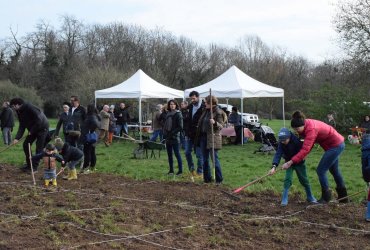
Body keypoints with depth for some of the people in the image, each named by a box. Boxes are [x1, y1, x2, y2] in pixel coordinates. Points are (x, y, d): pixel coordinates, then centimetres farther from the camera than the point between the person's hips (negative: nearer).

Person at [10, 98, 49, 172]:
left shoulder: (29, 107, -25)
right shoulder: (19, 112, 2)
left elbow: (39, 119, -27)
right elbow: (22, 126, -1)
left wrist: (31, 131, -20)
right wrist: (17, 138, -12)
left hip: (42, 128, -9)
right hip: (33, 129, 9)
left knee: (39, 148, -7)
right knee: (26, 144, 5)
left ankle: (35, 167, 0)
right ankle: (29, 164, 15)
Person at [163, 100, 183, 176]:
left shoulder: (178, 114, -6)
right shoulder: (168, 114, 12)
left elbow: (180, 127, -11)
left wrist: (172, 133, -16)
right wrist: (164, 133, 3)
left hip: (175, 137, -6)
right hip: (168, 137, 7)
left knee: (177, 154, -4)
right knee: (169, 154, 10)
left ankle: (180, 170, 1)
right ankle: (171, 170, 18)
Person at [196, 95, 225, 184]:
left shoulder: (218, 112, -9)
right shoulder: (205, 110, 13)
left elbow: (221, 126, -12)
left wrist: (215, 123, -31)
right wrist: (198, 135, 18)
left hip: (212, 138, -8)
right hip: (203, 137, 8)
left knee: (214, 158, -6)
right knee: (205, 159, 10)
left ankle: (219, 179, 1)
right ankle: (207, 178, 18)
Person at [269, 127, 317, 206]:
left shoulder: (297, 141, -28)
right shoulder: (281, 144, -21)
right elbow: (278, 154, -32)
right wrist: (274, 166, -45)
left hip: (299, 163, -2)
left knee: (304, 180, 7)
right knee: (287, 179, -12)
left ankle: (310, 197, 25)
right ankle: (284, 199, -7)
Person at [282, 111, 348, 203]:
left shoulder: (311, 129, -33)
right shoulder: (306, 124, -7)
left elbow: (305, 149, -42)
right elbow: (308, 144, 1)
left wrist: (290, 162, -47)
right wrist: (304, 155, -14)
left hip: (335, 146, -10)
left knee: (320, 171, -7)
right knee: (334, 170, 23)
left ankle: (326, 197, 8)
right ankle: (343, 197, 38)